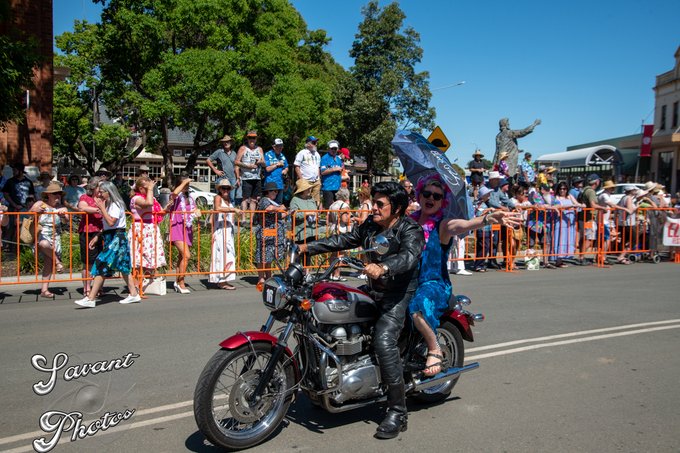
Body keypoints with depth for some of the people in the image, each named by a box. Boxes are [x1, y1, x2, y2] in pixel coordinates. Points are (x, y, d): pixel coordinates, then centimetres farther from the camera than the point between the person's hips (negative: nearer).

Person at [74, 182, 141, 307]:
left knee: (101, 265, -12)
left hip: (117, 238, -10)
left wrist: (102, 207, -17)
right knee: (122, 267, 12)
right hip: (110, 238, 10)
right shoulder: (108, 205, 16)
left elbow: (111, 222, -23)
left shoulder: (116, 205, -12)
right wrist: (97, 237, 12)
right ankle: (134, 294, 18)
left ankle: (91, 299, -12)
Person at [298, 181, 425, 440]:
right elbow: (344, 240, 14)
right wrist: (308, 247, 8)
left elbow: (410, 256, -31)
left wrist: (384, 268, -51)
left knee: (383, 340, -28)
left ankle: (397, 413, -17)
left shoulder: (410, 230, -12)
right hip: (374, 292, 8)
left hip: (401, 295, -8)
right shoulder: (370, 225, 11)